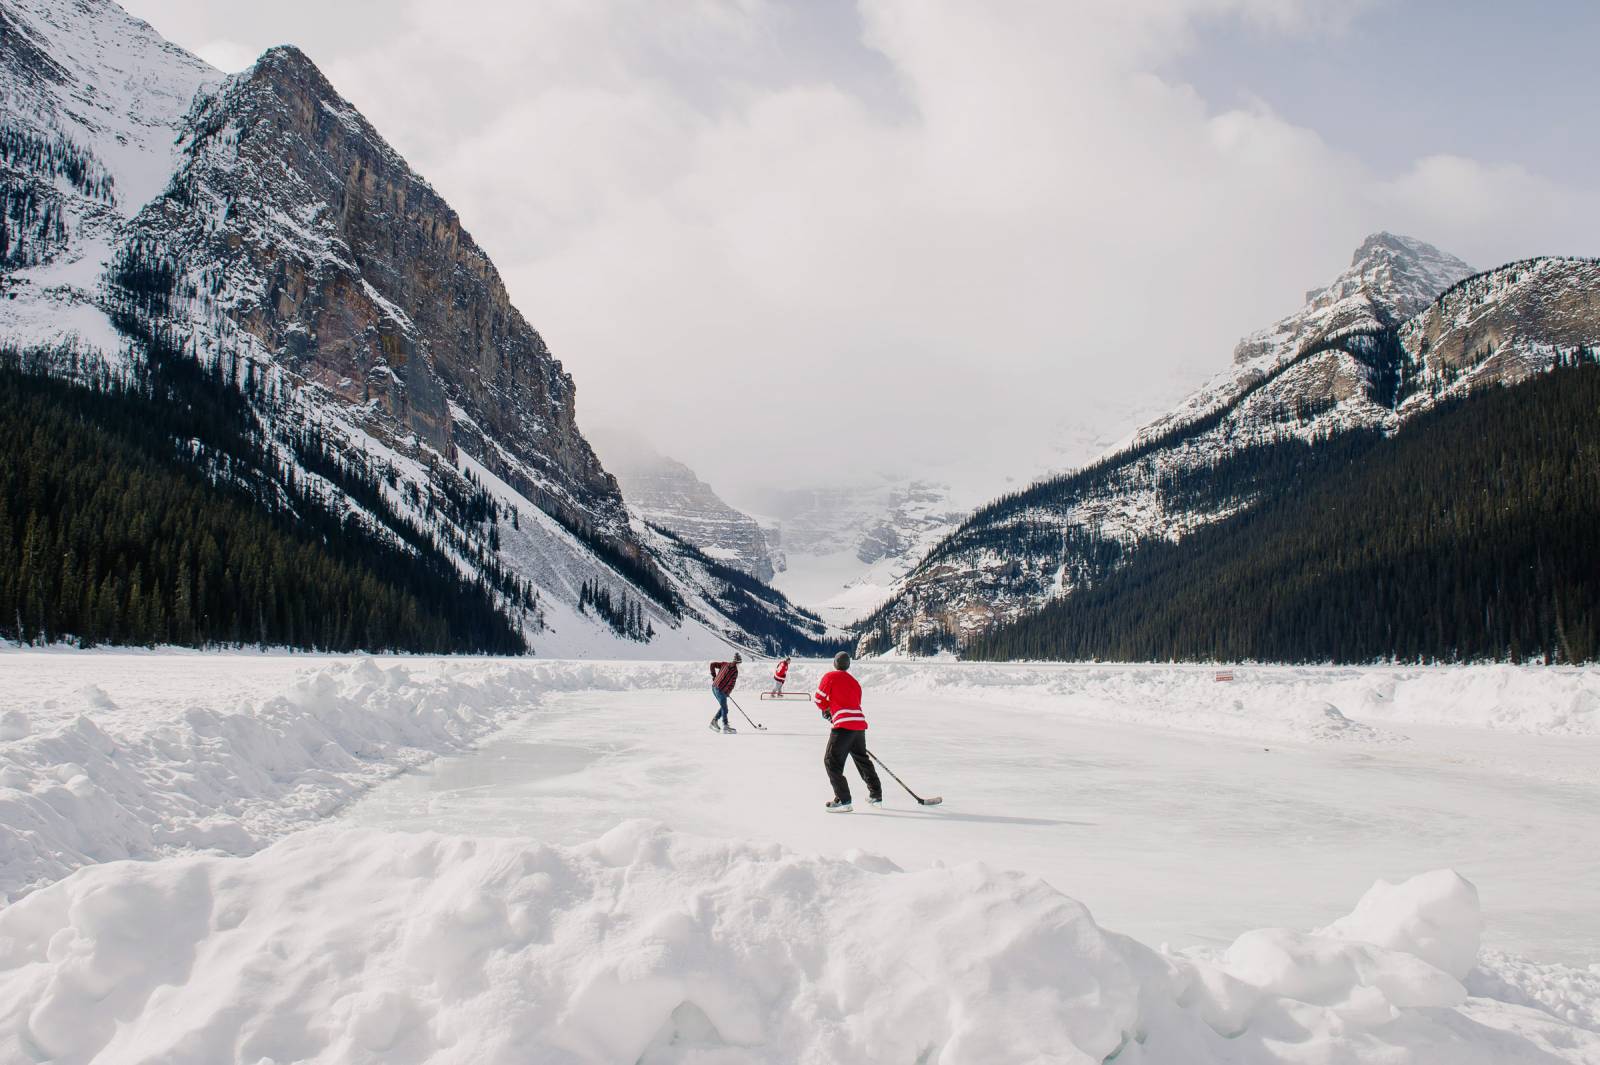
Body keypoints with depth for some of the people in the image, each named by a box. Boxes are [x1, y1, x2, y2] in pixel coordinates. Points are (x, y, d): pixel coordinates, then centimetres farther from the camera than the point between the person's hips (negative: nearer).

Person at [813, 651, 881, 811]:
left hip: (844, 726, -7)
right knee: (862, 759, 23)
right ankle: (876, 795, 32)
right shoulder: (854, 682, 21)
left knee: (832, 761, -1)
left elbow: (819, 699, 2)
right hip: (860, 724, 7)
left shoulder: (830, 677, 2)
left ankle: (843, 800, -8)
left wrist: (826, 710, 23)